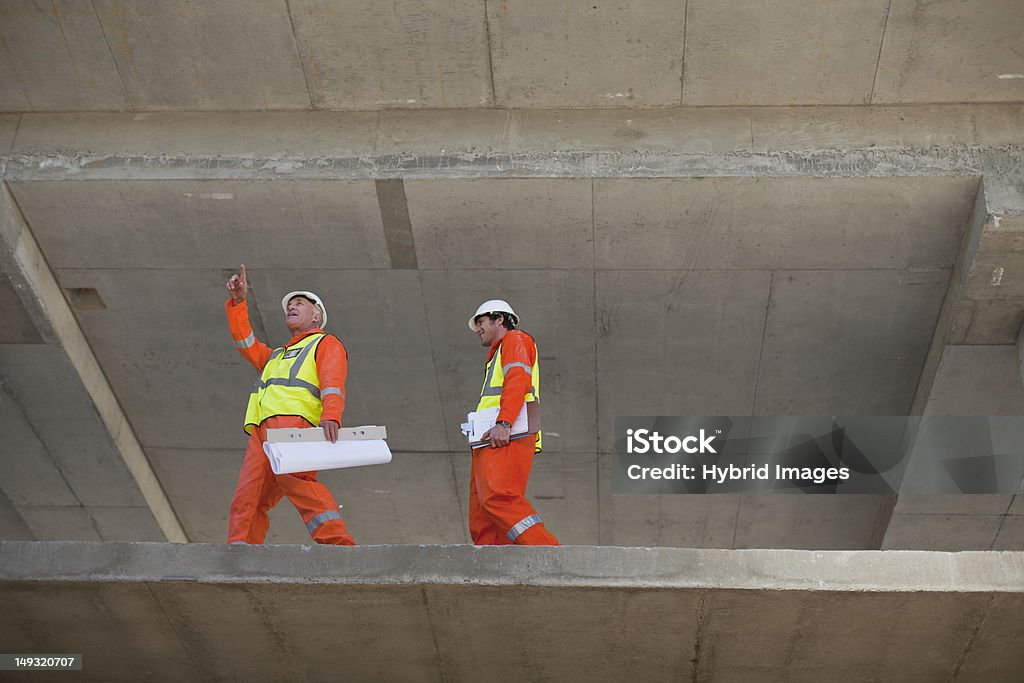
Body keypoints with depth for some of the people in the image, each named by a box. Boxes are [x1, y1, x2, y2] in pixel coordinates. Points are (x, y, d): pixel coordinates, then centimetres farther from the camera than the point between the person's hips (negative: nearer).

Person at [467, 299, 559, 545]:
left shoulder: (515, 340, 9)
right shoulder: (497, 355, 37)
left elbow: (518, 380, -10)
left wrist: (503, 423, -22)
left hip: (508, 439, -10)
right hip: (489, 443, 10)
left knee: (498, 497, -28)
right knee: (481, 525, -1)